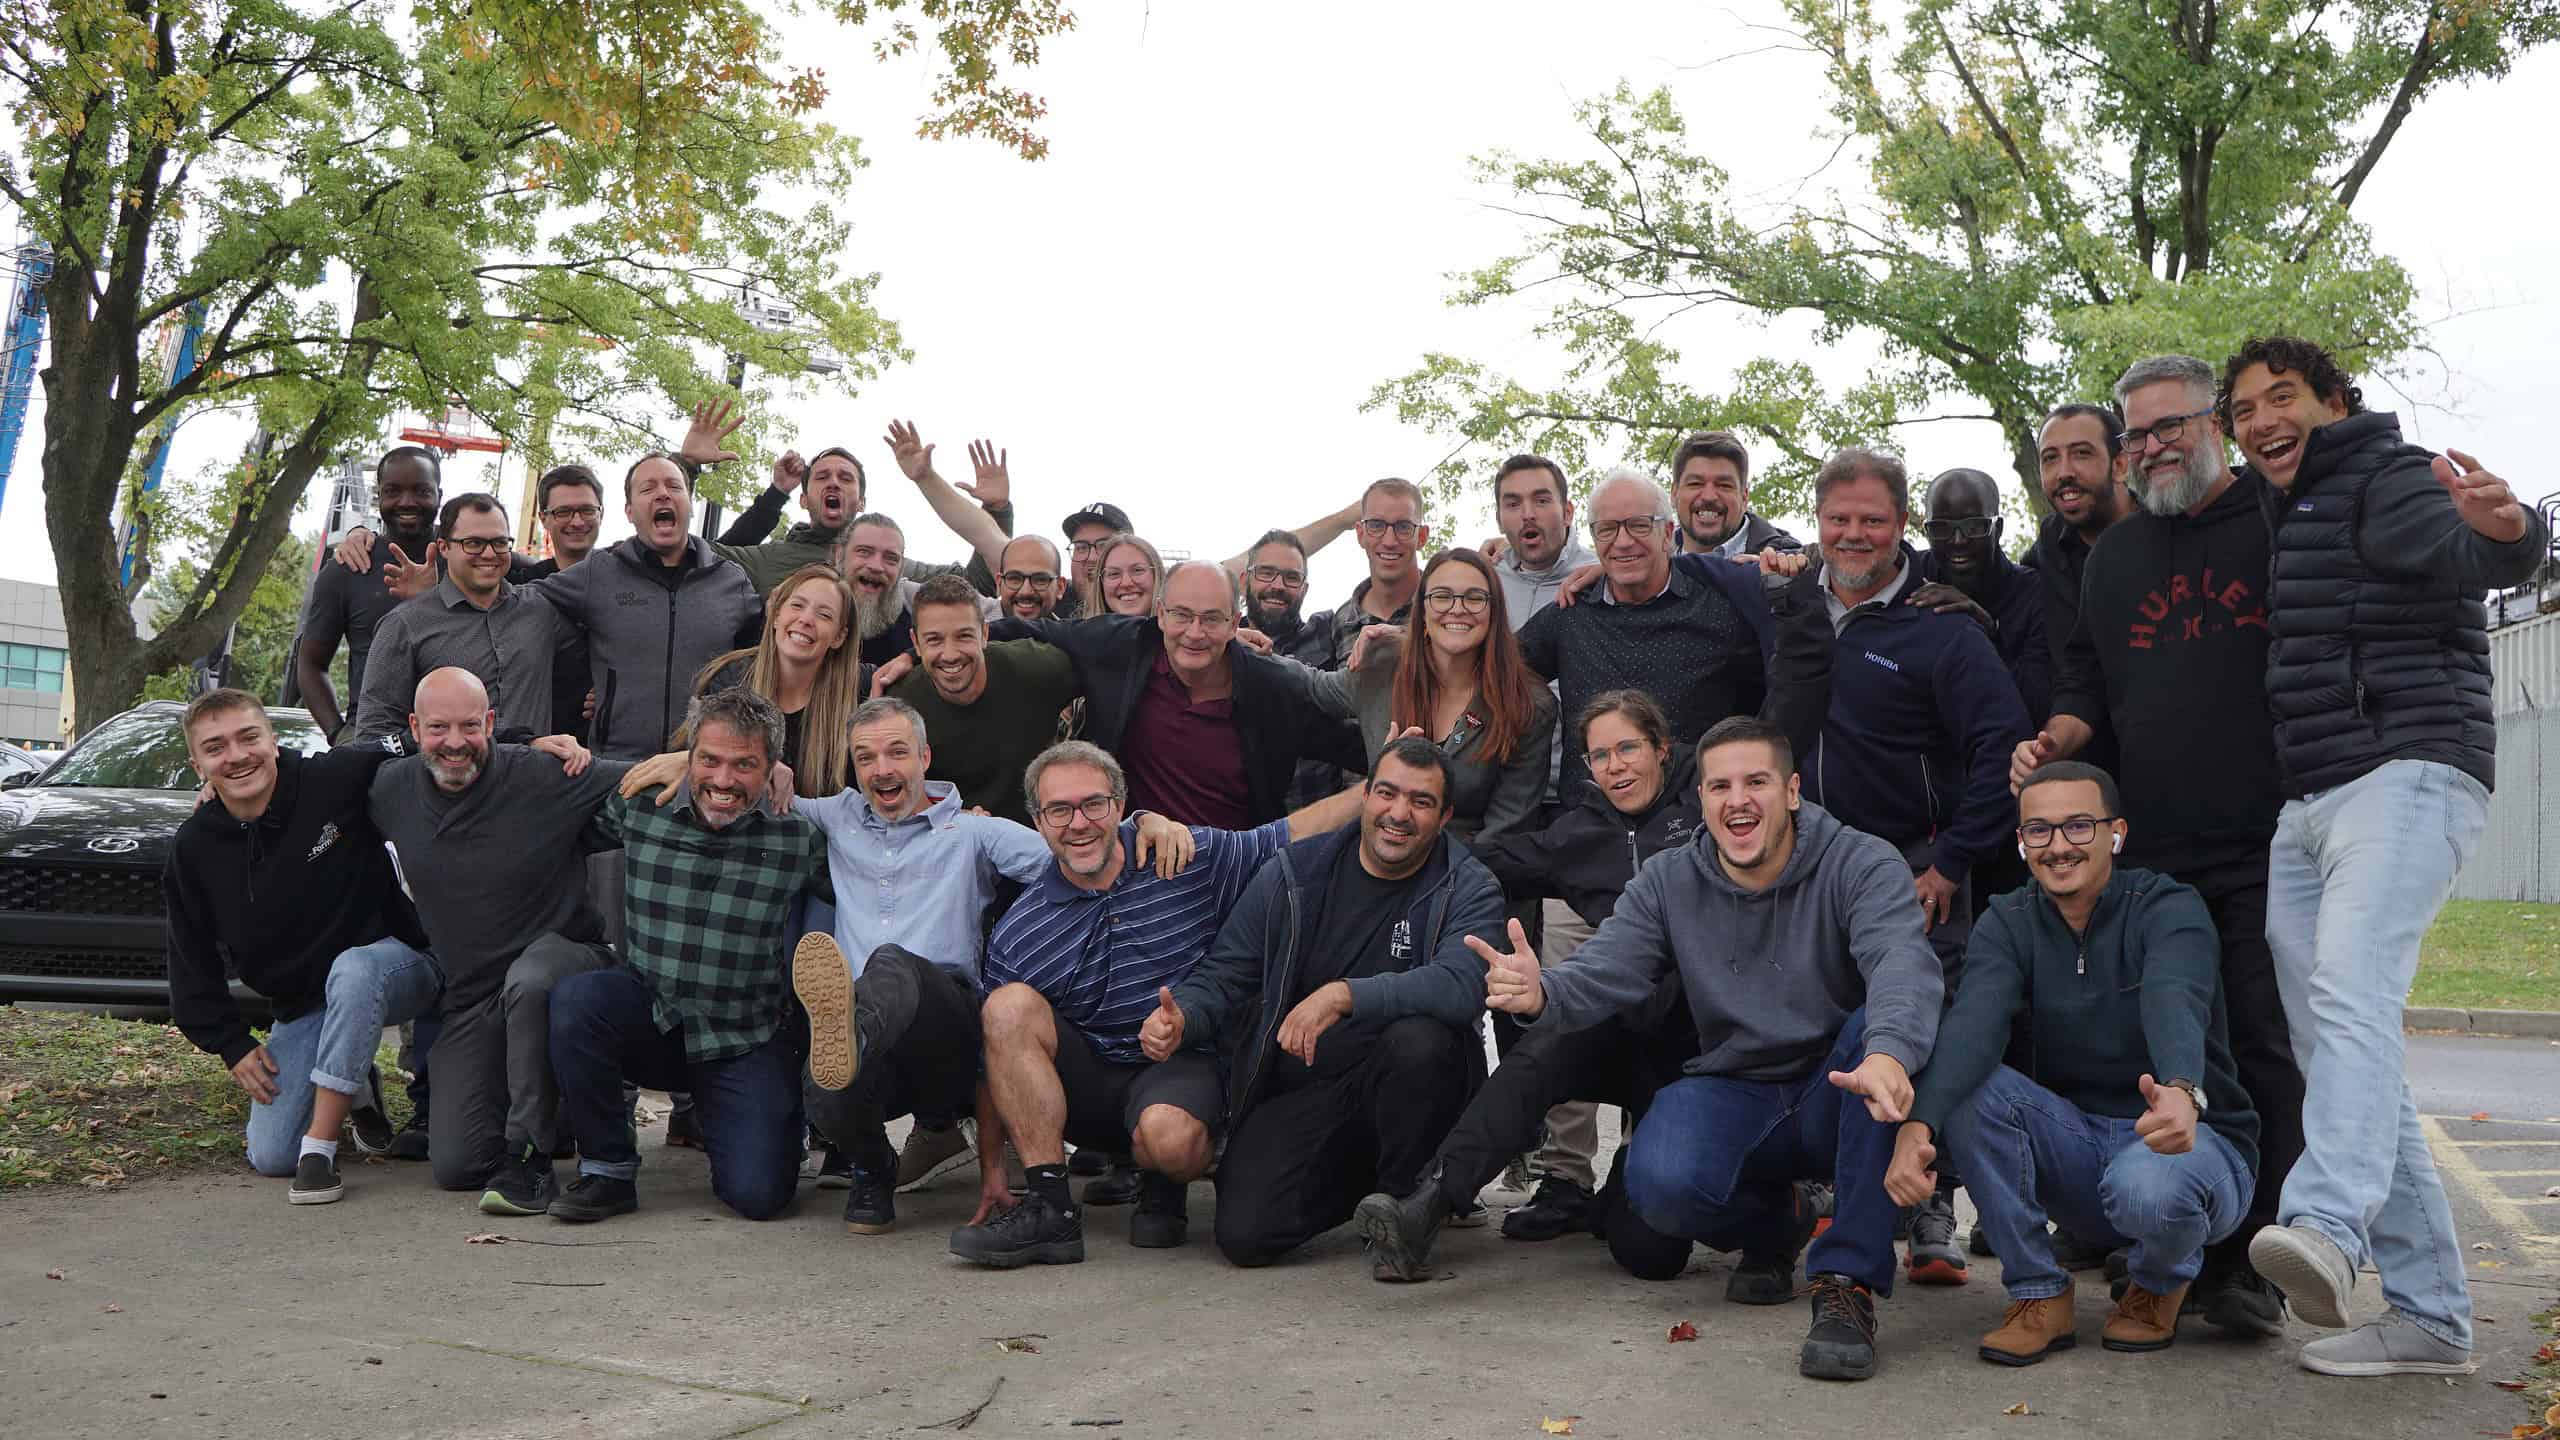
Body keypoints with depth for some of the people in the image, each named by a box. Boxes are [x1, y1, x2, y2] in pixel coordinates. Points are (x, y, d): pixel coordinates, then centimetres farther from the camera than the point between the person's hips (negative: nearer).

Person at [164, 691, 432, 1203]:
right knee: (269, 1157, -4)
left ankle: (320, 1149, -31)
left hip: (395, 963, -4)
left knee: (352, 969, -42)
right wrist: (232, 1044, 2)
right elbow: (192, 965, 7)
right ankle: (357, 1092, 28)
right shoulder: (193, 849, -3)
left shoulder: (335, 780, -16)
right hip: (299, 1004, 4)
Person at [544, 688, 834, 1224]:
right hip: (649, 1015, 2)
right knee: (576, 996, -30)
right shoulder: (640, 807, -4)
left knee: (758, 1194, -14)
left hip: (746, 1044, -1)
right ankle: (607, 1170, -10)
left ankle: (714, 1117, 23)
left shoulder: (798, 836, -8)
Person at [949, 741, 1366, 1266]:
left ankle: (1164, 1190, 4)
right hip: (1085, 1081, 2)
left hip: (1180, 1065, -2)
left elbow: (1292, 834, 7)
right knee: (1011, 1005, -24)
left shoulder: (1189, 858, -3)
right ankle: (1051, 1211, -21)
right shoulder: (1016, 936, -3)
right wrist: (991, 1173, -1)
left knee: (1169, 1137, -37)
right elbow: (995, 1062, 3)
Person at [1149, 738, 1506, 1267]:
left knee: (1420, 1038, -36)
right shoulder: (1294, 873, 3)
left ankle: (1405, 1195, -7)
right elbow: (1224, 975, 6)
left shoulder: (1468, 890, -5)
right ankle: (1356, 1180, 16)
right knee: (1246, 1235, -17)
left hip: (1400, 1086, -2)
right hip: (1295, 1093, 2)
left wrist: (1344, 996, -36)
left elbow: (1462, 984, -26)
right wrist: (1182, 1016, -18)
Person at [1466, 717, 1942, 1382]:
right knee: (1661, 1184, -31)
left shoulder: (1864, 866, -10)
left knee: (1884, 1030, -35)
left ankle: (1848, 1279, -27)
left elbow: (1903, 964, -30)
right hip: (1734, 1094, 2)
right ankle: (1774, 1223, 8)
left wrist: (1887, 1056, -53)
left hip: (1838, 1101, -1)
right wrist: (1540, 995, -36)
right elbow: (1600, 974, -10)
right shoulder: (1668, 884, 1)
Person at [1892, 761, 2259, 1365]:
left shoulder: (2169, 909, -11)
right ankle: (2038, 1294, -9)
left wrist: (2184, 1092, -58)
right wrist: (1917, 1125, -43)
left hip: (2193, 1140, -3)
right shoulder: (2007, 924, -2)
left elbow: (2175, 1005, -35)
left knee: (2149, 1185, -37)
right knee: (1964, 1084, -23)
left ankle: (2161, 1282, 1)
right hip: (2071, 1146, 3)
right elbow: (1972, 1023, -23)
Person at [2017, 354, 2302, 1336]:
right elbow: (2087, 678, 19)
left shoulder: (2281, 521, 3)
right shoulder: (2115, 554, 17)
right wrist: (2056, 738, 3)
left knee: (2263, 1050, -3)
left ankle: (2251, 1264, 4)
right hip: (2151, 848, 4)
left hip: (2266, 846, -4)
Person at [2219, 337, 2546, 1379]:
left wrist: (2505, 530, -47)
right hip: (2306, 806, 9)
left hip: (2407, 775, -9)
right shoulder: (2288, 520, 24)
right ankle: (2428, 1317, 7)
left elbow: (2463, 551, -23)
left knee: (2350, 992, -31)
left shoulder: (2385, 479, -2)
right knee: (2334, 1045, 4)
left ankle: (2327, 1226, -49)